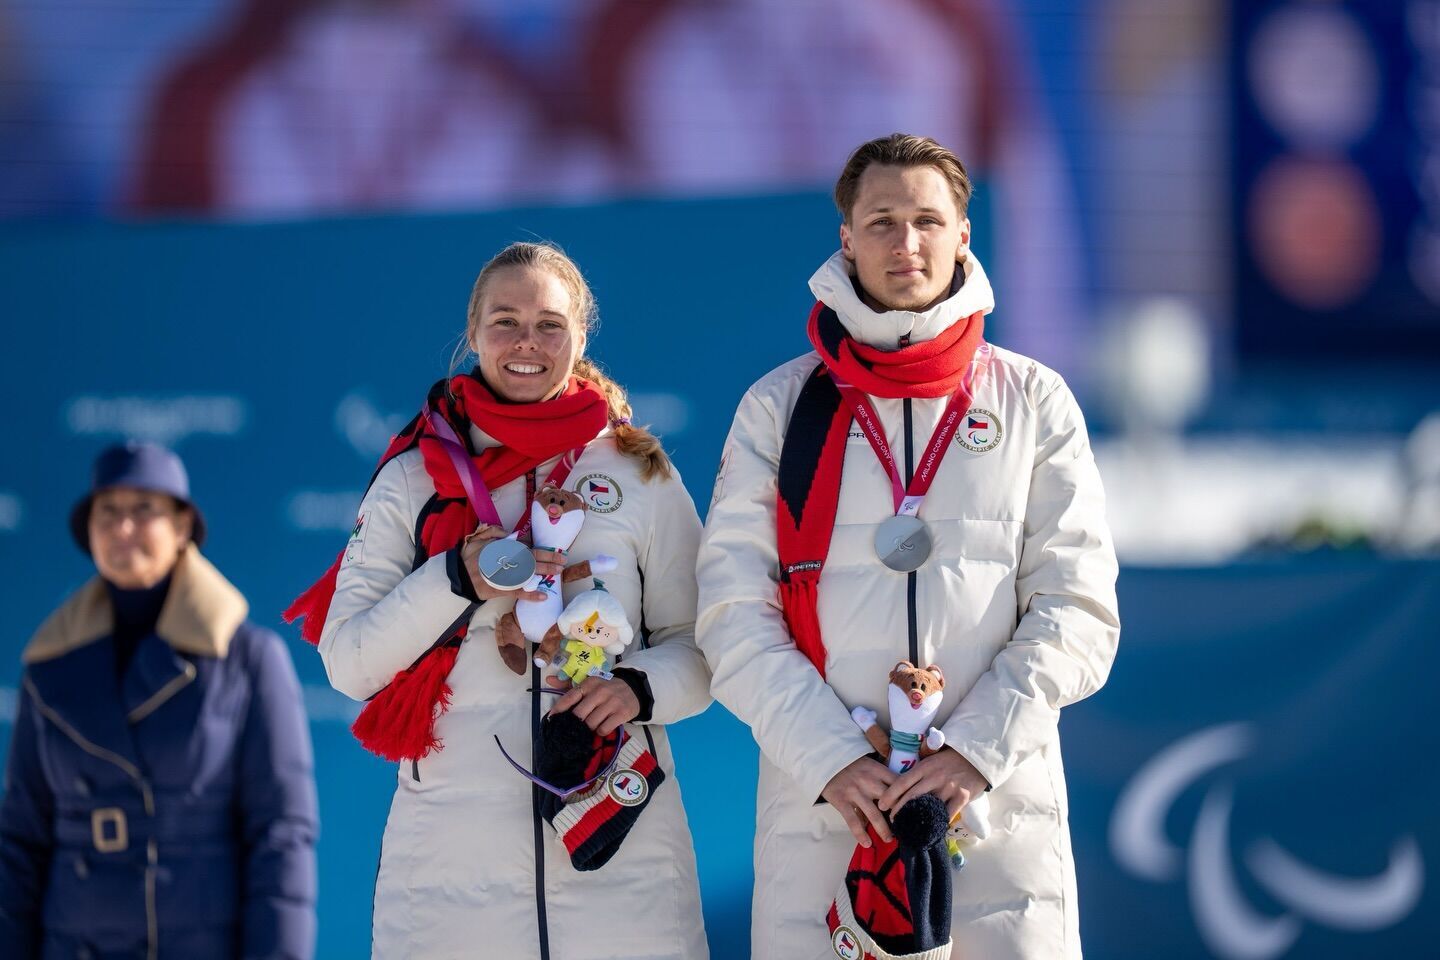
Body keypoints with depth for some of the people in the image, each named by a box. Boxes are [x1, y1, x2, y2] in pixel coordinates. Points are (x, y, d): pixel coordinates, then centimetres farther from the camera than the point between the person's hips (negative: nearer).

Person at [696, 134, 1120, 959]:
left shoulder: (1034, 402, 8)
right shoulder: (780, 409, 8)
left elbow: (1077, 611, 2)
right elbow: (736, 617, 1)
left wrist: (976, 749, -11)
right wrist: (830, 760, -12)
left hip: (1000, 801, 0)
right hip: (820, 802, 0)